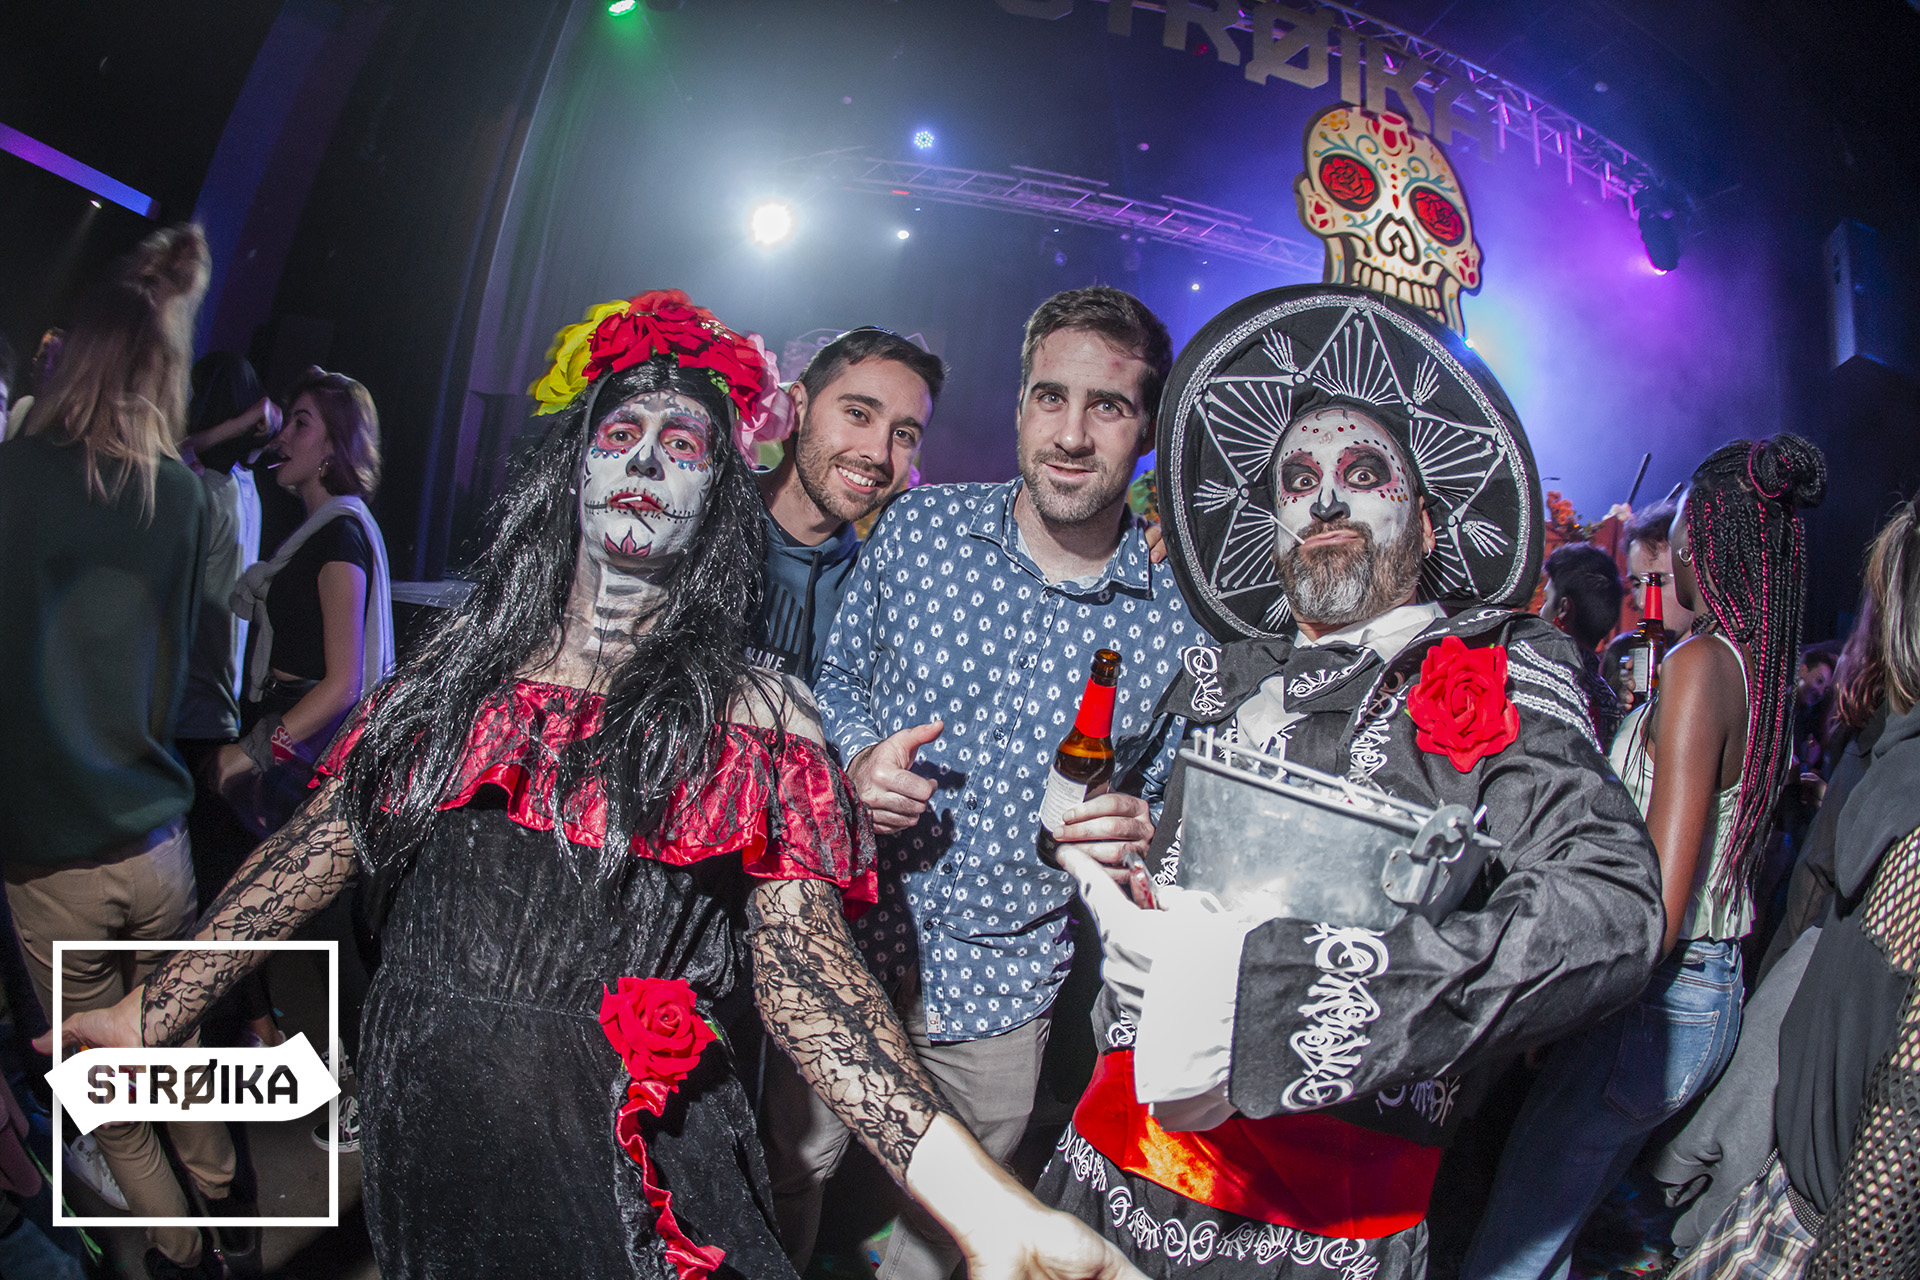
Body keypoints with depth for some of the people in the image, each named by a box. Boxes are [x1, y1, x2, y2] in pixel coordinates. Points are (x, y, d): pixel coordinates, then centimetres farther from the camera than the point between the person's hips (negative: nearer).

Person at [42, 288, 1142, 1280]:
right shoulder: (465, 655, 5)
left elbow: (803, 960, -17)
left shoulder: (754, 711, -8)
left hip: (619, 1150, -3)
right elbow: (325, 843, 8)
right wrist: (157, 1010, 4)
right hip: (422, 1116, 4)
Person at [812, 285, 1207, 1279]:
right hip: (850, 936, 1)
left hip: (1004, 989, 0)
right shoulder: (920, 526, -7)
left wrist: (1140, 832, -23)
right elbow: (836, 675, 6)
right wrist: (857, 759, -14)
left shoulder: (1178, 619, -11)